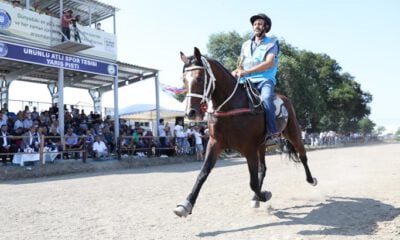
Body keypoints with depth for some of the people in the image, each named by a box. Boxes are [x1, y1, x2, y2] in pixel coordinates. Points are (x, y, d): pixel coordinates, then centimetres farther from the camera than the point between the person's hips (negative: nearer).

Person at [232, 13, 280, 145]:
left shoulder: (272, 43, 6)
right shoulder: (246, 44, 22)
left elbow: (269, 63, -10)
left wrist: (246, 72, -19)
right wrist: (236, 71, -5)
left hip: (265, 80, -5)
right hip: (246, 81, 5)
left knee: (266, 98, -35)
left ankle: (273, 134, -33)